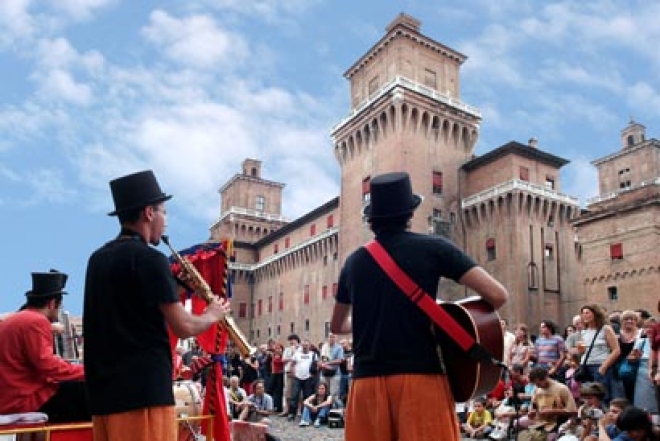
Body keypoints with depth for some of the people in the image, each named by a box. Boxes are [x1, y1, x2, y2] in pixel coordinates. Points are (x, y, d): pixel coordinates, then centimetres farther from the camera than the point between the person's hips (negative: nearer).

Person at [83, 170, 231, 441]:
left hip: (104, 389, 9)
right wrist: (213, 315, 6)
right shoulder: (149, 258, -13)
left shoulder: (98, 258, 12)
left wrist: (175, 288, 17)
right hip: (143, 389, -9)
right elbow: (183, 327, -12)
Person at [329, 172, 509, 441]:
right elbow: (497, 295, -5)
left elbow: (337, 326, 24)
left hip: (367, 380, 4)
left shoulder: (354, 261, 11)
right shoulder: (432, 248, 1)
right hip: (421, 377, -3)